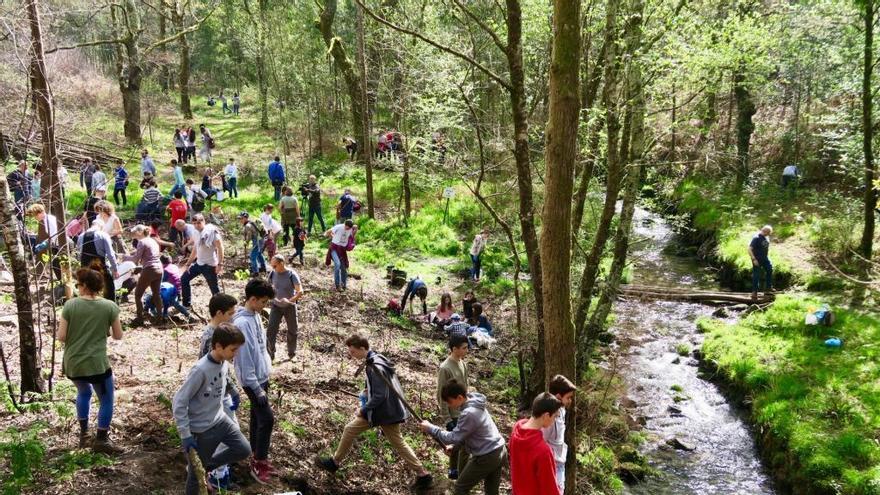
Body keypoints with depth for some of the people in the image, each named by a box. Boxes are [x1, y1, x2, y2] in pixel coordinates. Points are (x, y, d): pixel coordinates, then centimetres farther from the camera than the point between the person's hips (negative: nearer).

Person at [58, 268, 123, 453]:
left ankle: (83, 434, 36)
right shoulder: (110, 306, -8)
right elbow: (118, 336, 0)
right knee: (106, 401, 17)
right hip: (96, 364, -3)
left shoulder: (70, 305, -7)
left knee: (83, 392, 31)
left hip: (71, 364, 3)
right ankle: (101, 441, 18)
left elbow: (61, 337, -6)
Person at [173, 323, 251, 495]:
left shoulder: (224, 362, -6)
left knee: (244, 450, 4)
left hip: (220, 419, 7)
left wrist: (234, 392, 32)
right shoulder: (201, 370, -29)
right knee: (197, 474, 7)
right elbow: (179, 403, -25)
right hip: (201, 429, -7)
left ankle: (207, 466, 20)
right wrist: (186, 435, -24)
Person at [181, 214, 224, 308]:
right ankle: (187, 304, 23)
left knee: (214, 288, -2)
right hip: (198, 263, 8)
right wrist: (187, 264, 21)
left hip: (210, 265, -8)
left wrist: (220, 264, -22)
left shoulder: (211, 230, -12)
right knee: (184, 279, 13)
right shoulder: (197, 234, 12)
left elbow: (220, 247, -16)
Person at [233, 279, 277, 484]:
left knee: (257, 417, 16)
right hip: (253, 380, -9)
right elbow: (244, 358, -24)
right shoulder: (242, 323, -25)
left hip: (262, 376, 9)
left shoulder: (255, 315, 4)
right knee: (267, 419, -5)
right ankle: (258, 463, 7)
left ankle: (258, 458, 27)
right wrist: (256, 387, -21)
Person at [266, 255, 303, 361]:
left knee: (292, 331, 11)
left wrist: (290, 300, -40)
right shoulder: (272, 274, -7)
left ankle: (291, 353, 30)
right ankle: (270, 354, -4)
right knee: (271, 329, -10)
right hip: (276, 306, 2)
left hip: (290, 306, -2)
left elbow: (300, 292, -25)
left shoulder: (292, 275, -19)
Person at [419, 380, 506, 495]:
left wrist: (430, 428, -12)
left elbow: (452, 438, -19)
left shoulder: (469, 413, -25)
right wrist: (454, 446, 7)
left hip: (486, 457, -9)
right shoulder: (475, 404, 5)